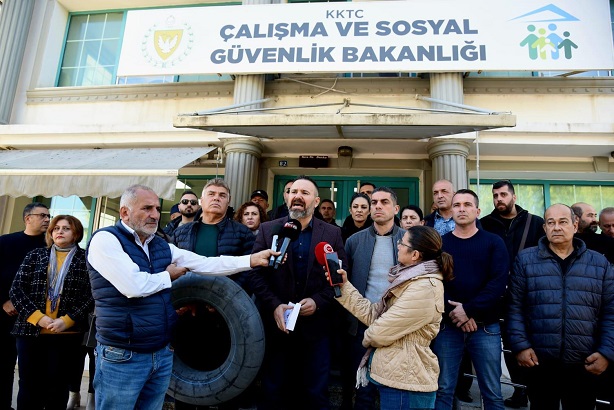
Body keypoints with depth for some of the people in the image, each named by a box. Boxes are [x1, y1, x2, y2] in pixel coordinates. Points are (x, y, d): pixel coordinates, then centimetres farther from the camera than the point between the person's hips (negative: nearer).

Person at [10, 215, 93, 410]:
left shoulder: (86, 259, 1)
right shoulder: (35, 255, 8)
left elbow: (90, 296, -4)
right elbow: (16, 289, 2)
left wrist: (66, 320, -15)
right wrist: (38, 317, -10)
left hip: (66, 333, -2)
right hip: (31, 330, 2)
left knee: (57, 386, 9)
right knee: (29, 386, 9)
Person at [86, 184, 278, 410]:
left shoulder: (162, 246, 8)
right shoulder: (105, 239, -12)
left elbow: (206, 264, 1)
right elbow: (133, 286, -25)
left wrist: (253, 259, -8)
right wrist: (168, 275, -6)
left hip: (162, 353, 6)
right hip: (122, 357, -6)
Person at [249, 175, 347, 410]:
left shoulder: (332, 234, 2)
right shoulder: (268, 230, 2)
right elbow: (256, 273, -2)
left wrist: (318, 302, -13)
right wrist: (274, 306, -13)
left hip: (315, 325, 0)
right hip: (276, 324, 1)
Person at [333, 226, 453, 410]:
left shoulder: (424, 289, -25)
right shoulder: (410, 279, 7)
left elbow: (381, 332, -23)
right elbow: (374, 314, 3)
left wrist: (368, 336, -1)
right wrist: (344, 286, 1)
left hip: (404, 380, -9)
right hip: (396, 373, 9)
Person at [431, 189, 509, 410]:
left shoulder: (493, 242, 3)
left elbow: (498, 283, -8)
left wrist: (468, 309, -16)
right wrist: (456, 314, -16)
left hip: (486, 327, 0)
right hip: (447, 326, 1)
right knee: (443, 390, 9)